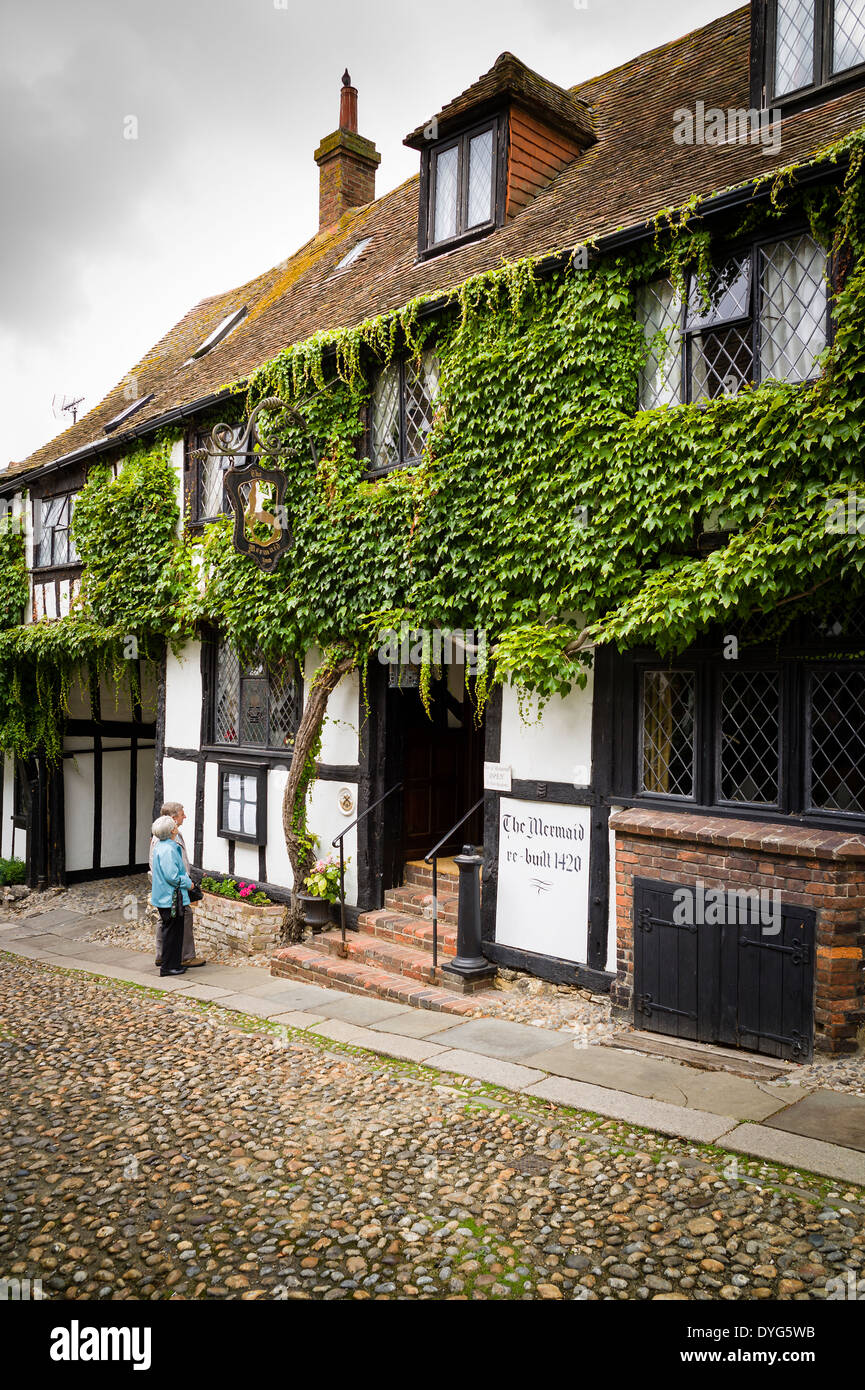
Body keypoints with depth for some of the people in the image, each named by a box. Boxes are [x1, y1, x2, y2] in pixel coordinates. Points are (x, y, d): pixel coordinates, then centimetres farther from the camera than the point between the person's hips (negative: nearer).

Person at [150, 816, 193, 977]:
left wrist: (185, 876, 11)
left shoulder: (162, 846, 11)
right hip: (171, 898, -10)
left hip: (164, 896, 10)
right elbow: (172, 876, -24)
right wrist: (188, 883, -10)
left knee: (175, 931, 16)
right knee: (171, 931, -1)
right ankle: (168, 966, 6)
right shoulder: (168, 850, -22)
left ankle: (174, 963, 25)